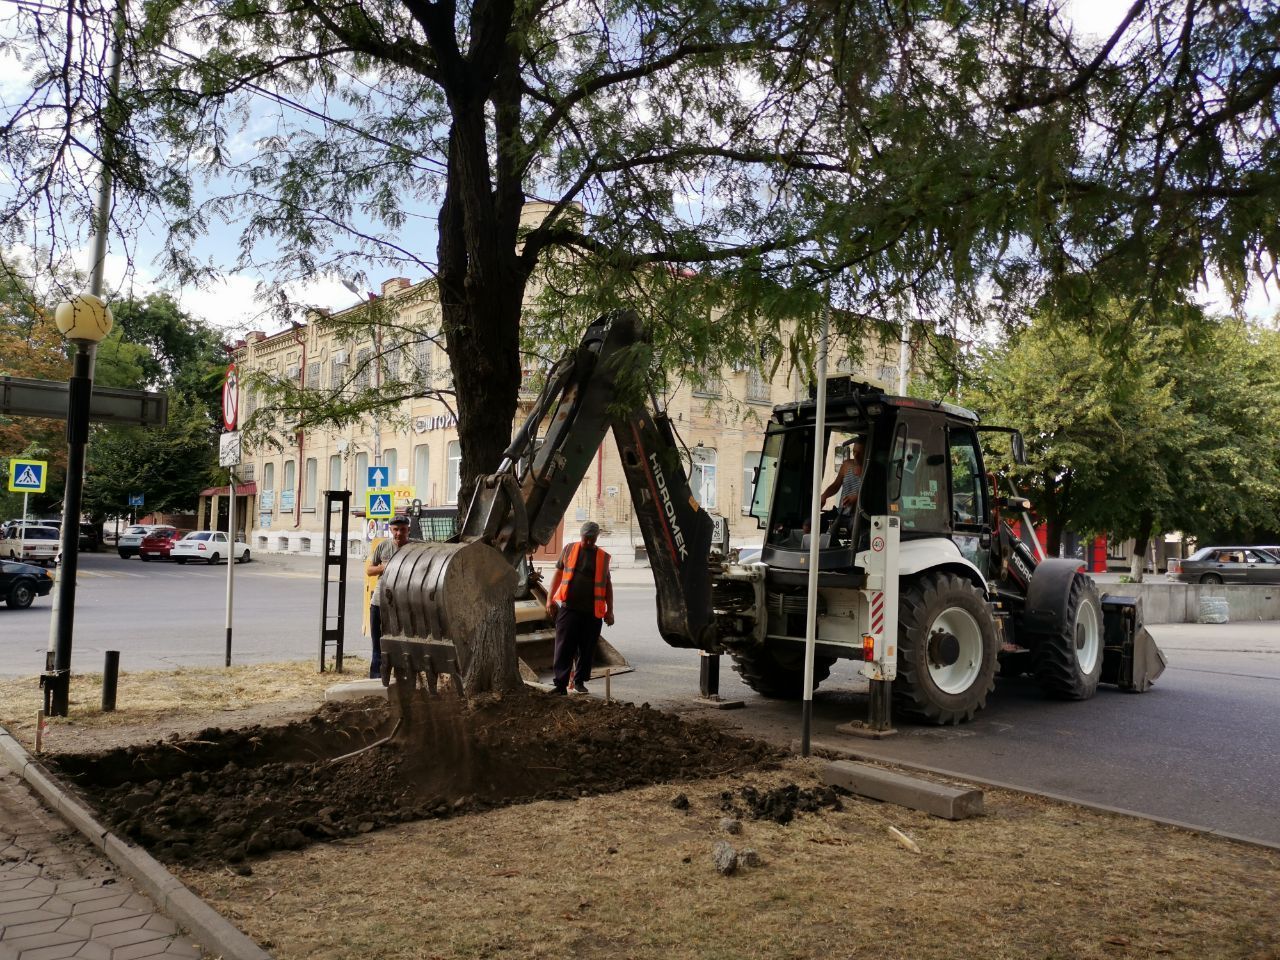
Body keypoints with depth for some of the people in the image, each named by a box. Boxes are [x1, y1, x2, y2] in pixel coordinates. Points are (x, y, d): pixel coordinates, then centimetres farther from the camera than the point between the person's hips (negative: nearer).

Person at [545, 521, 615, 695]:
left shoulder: (603, 557, 10)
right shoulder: (569, 550, 8)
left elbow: (607, 584, 14)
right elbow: (558, 574, 10)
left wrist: (609, 610, 11)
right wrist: (550, 600, 3)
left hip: (593, 611, 2)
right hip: (569, 608, -1)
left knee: (587, 649, 6)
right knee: (564, 648, -4)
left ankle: (579, 681, 20)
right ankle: (561, 684, -2)